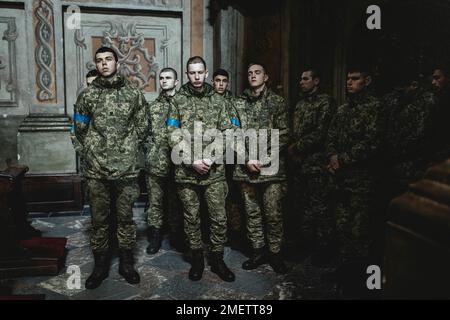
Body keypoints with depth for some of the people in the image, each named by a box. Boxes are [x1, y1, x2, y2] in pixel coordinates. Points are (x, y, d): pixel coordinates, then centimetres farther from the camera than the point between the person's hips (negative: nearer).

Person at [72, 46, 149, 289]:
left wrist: (129, 151, 7)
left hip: (126, 169, -1)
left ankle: (126, 263, 24)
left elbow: (142, 128, 9)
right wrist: (92, 151, 10)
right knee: (99, 219, 9)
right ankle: (100, 265, 24)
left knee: (125, 218, 9)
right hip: (96, 170, 1)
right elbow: (80, 129, 13)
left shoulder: (133, 93, 4)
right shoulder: (87, 95, 5)